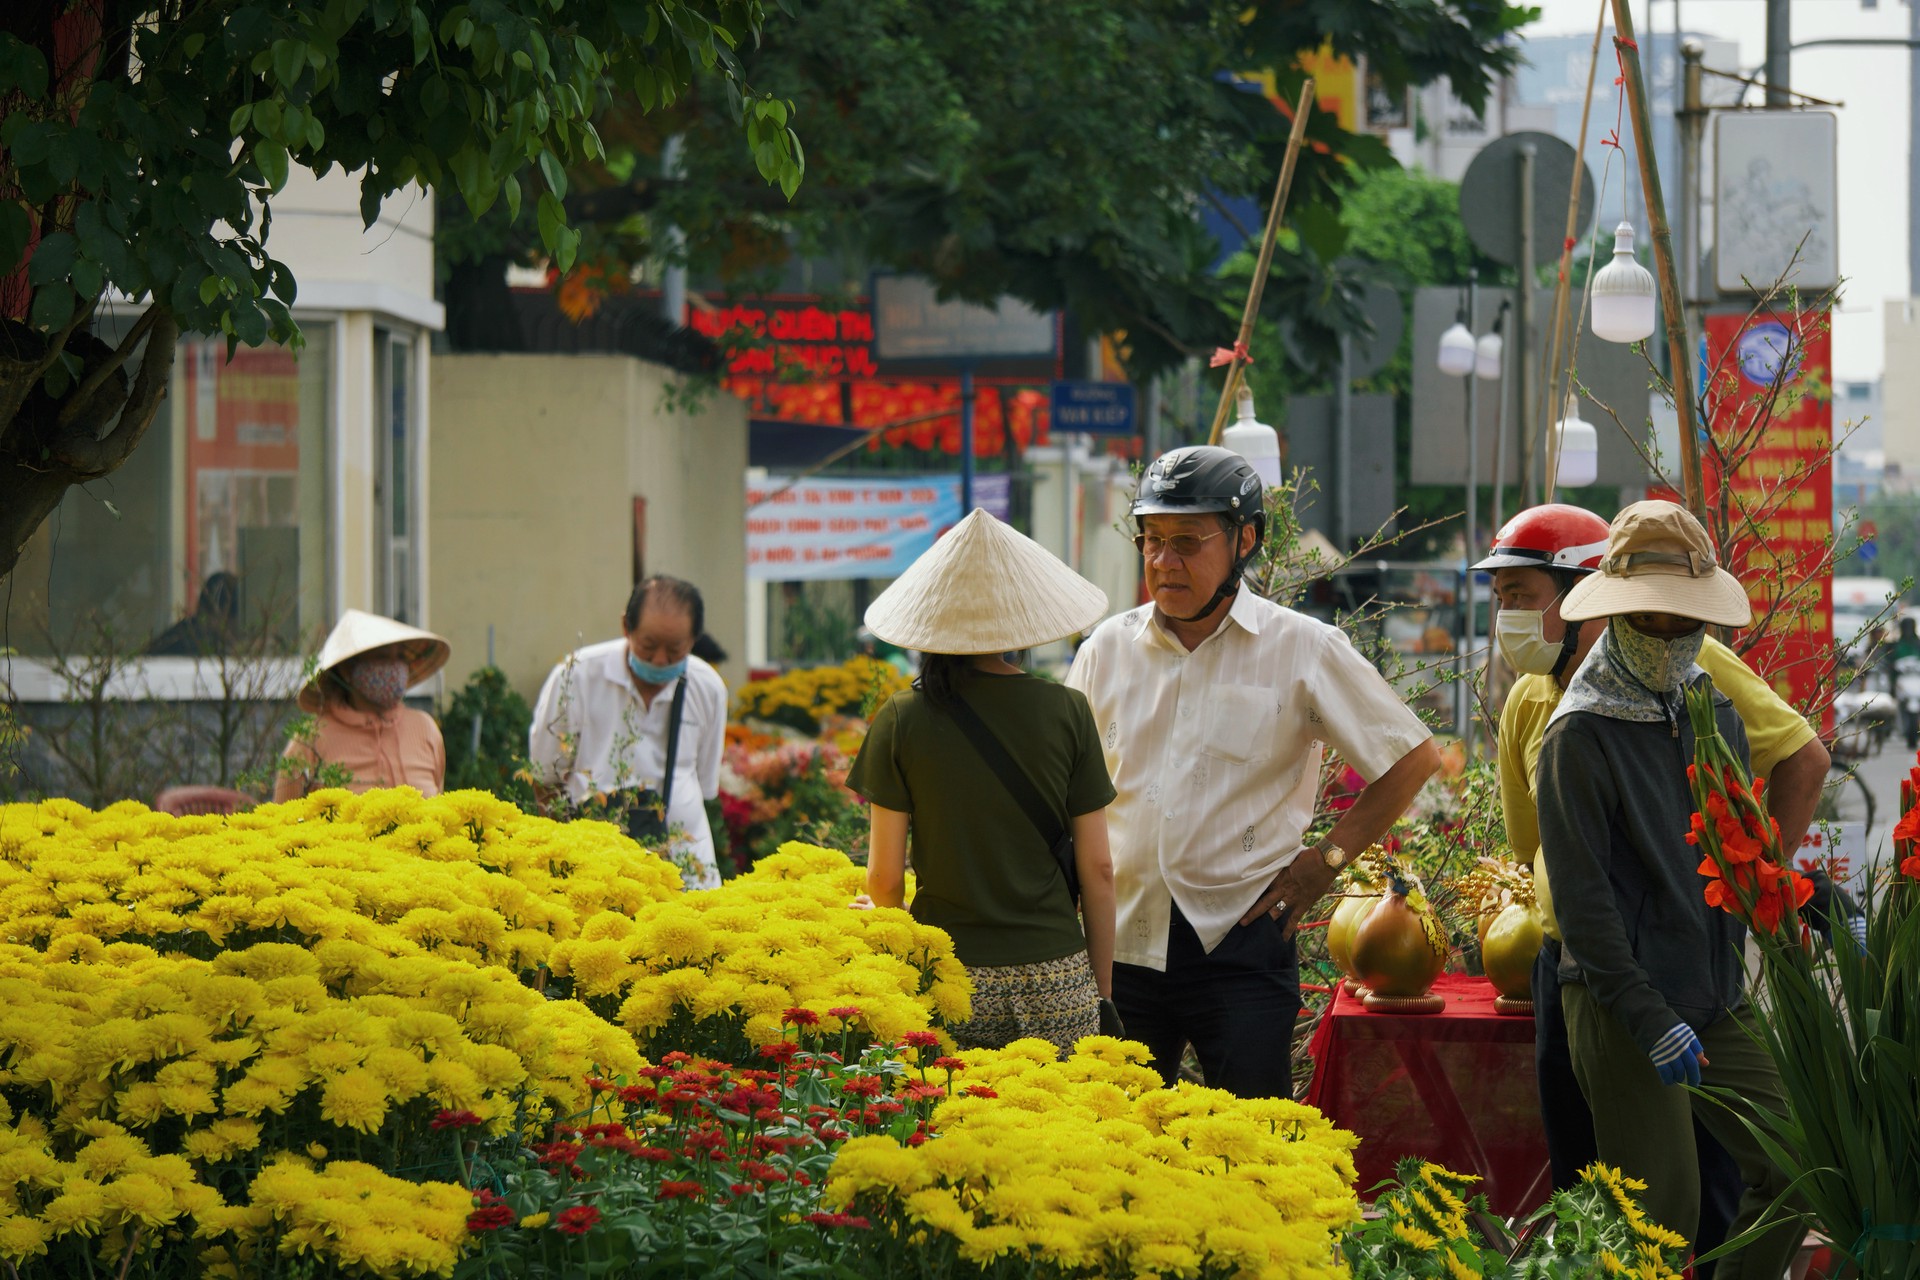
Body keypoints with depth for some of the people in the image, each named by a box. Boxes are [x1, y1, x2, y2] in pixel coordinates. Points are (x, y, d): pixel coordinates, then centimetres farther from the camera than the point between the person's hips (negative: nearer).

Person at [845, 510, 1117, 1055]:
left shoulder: (902, 720, -2)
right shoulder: (1067, 713, 0)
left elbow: (885, 878, 0)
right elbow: (1097, 870, 3)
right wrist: (1103, 993, 12)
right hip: (1055, 986, 1)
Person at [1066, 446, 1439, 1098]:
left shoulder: (1303, 649, -1)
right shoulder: (1108, 649, 8)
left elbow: (1413, 757, 6)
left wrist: (1328, 858, 1)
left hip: (1240, 940, -3)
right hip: (1120, 941, 3)